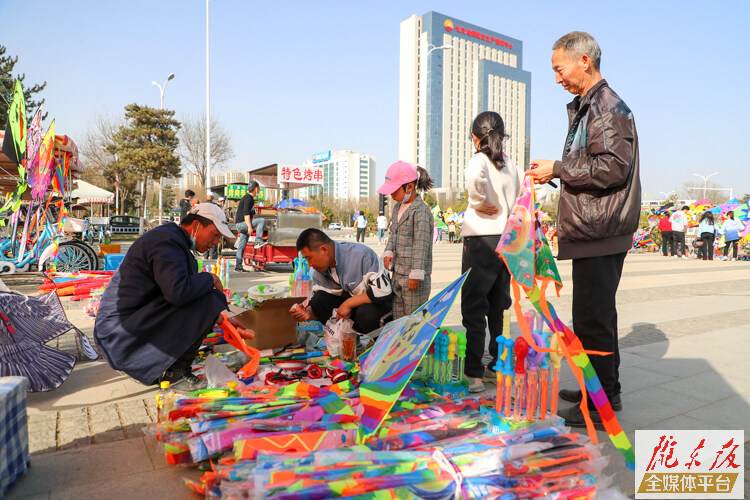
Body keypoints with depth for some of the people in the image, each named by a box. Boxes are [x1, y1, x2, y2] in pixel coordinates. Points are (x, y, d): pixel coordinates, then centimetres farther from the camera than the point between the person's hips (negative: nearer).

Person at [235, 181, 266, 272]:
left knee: (242, 246, 8)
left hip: (243, 224, 10)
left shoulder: (251, 199, 20)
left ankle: (238, 266, 10)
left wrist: (257, 225, 35)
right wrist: (249, 226, -27)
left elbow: (253, 214, 31)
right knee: (262, 220, -19)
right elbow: (246, 213, -21)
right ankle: (258, 241, -22)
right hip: (241, 223, -10)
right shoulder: (248, 198, -12)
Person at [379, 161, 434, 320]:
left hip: (413, 276, -8)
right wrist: (389, 252, 3)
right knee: (397, 316, 14)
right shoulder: (397, 207, 12)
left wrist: (416, 274, -21)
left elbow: (421, 244, -19)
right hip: (397, 272, 9)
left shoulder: (421, 210, -16)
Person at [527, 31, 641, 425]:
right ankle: (606, 390, 31)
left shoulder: (608, 106, -10)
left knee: (591, 320, -6)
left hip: (600, 234, -11)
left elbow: (612, 167, -21)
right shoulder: (584, 108, 20)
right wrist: (553, 174, 12)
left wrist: (558, 168, -14)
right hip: (593, 233, 11)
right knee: (597, 315, 17)